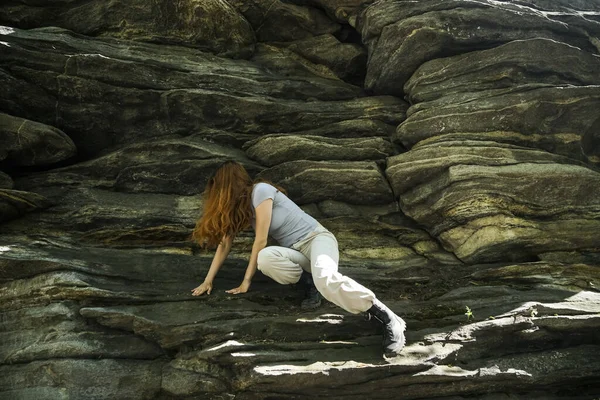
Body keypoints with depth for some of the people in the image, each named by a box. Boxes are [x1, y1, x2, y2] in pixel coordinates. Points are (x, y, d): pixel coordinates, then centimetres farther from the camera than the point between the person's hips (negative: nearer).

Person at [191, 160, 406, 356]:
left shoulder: (260, 191, -14)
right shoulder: (239, 205, 10)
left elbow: (260, 240, -16)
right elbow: (224, 243, 11)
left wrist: (247, 280, -11)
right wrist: (208, 281, 7)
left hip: (316, 238, -6)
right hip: (295, 252, 6)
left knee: (325, 280, -39)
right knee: (265, 259, -30)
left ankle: (388, 318, -30)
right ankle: (310, 281, -7)